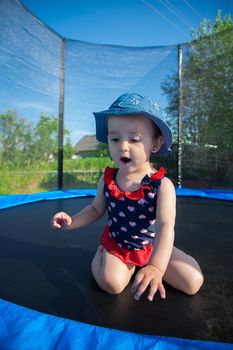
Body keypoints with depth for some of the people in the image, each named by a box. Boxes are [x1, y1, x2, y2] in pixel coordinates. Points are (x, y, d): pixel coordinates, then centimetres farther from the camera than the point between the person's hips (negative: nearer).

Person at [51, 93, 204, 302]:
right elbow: (96, 209, 5)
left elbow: (165, 227, -33)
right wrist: (73, 221, -12)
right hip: (115, 243, 1)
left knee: (193, 283, -7)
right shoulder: (107, 180, -11)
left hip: (152, 247, 0)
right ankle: (102, 255, 9)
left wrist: (156, 267, -47)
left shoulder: (162, 185, -24)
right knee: (111, 283, -24)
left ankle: (142, 264, 14)